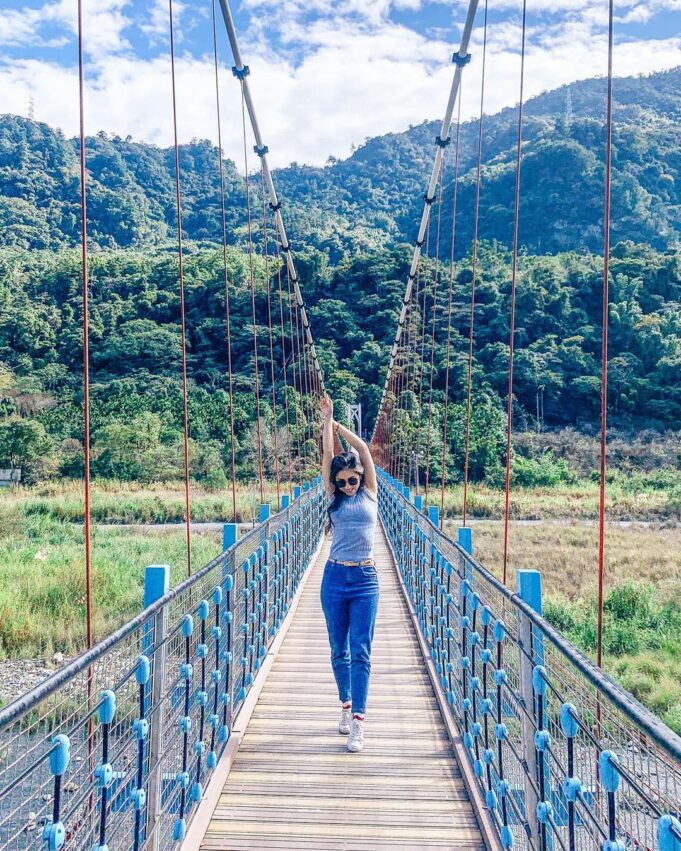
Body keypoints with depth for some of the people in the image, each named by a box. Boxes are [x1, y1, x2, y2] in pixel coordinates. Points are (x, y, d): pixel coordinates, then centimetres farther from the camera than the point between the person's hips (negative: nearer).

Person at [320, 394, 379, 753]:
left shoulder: (369, 494, 4)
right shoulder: (334, 497, 5)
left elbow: (363, 449, 1)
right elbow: (327, 454, 2)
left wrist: (336, 424, 7)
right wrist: (327, 419, 6)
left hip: (365, 579, -2)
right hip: (335, 577, 2)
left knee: (360, 651, -5)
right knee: (339, 650, 11)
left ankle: (357, 721, -6)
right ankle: (346, 705, 30)